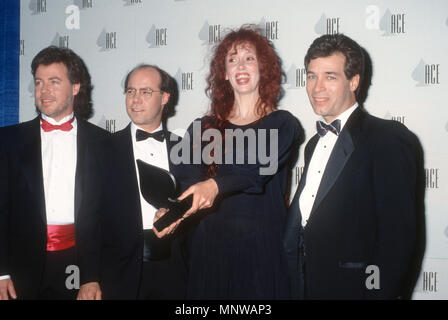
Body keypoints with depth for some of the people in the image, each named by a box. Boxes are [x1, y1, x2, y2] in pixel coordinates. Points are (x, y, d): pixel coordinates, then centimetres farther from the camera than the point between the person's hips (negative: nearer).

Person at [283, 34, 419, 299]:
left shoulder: (390, 139, -12)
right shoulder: (315, 143, 14)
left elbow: (398, 235, -17)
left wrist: (381, 292, -21)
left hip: (351, 287, -7)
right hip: (305, 287, 7)